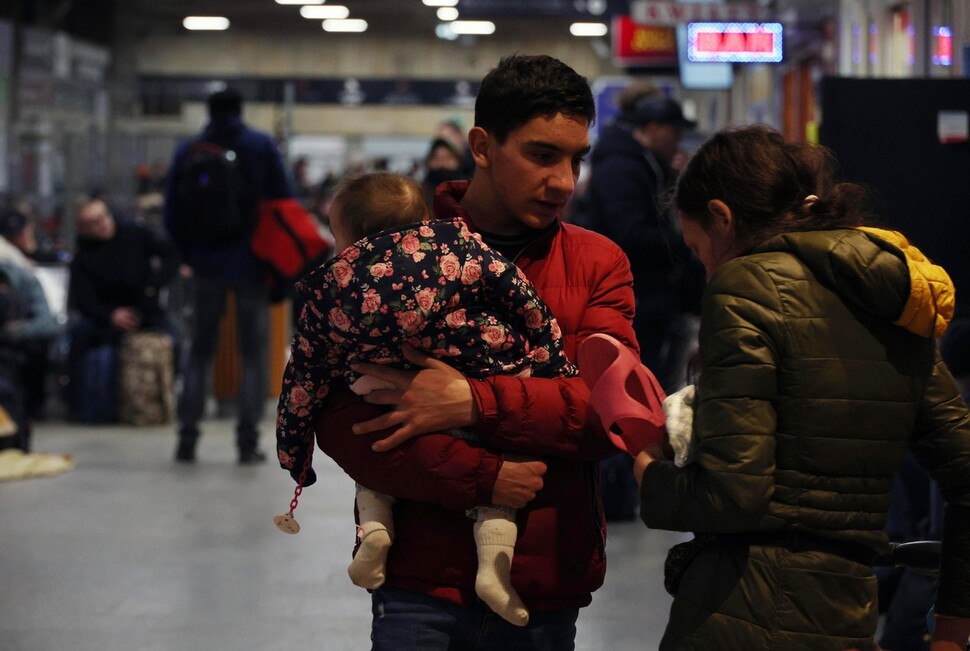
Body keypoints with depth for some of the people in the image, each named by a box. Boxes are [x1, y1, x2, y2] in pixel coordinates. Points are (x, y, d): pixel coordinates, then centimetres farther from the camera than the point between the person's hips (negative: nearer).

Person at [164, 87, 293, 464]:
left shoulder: (187, 152, 3)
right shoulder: (260, 147, -3)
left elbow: (172, 214, 2)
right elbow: (284, 203, -5)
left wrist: (188, 256, 14)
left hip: (206, 264, 2)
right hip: (251, 263, -2)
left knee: (199, 350, 12)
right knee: (253, 352, 5)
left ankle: (187, 438, 6)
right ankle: (248, 440, -2)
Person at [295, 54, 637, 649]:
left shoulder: (599, 264, 5)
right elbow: (341, 419, -8)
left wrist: (473, 403, -19)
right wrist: (485, 480, -17)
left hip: (549, 584, 2)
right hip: (423, 583, -1)